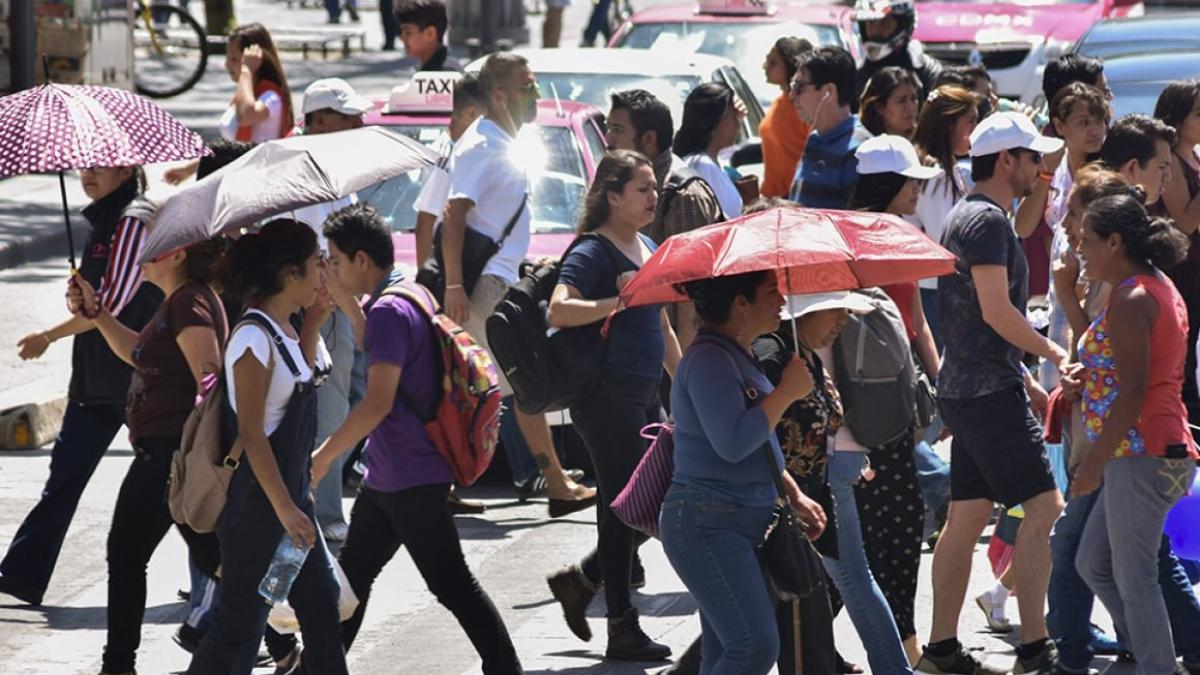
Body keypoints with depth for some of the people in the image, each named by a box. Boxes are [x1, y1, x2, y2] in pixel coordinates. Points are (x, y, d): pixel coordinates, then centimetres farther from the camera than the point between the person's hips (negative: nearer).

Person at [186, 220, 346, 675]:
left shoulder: (283, 332, 7)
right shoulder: (254, 338, -19)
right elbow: (251, 434, -21)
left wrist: (315, 321, 11)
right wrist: (285, 509, -21)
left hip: (291, 493, 10)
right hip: (258, 501, -10)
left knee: (321, 607, 14)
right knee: (241, 622, -4)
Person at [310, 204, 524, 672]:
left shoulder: (389, 312, -20)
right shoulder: (410, 298, 10)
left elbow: (378, 402, -26)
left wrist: (324, 456, -20)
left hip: (411, 479, -10)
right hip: (386, 477, 10)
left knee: (451, 583, -6)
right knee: (352, 575, 16)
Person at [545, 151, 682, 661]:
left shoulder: (649, 249, 16)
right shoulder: (594, 252, -11)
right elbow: (559, 311, -26)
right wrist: (616, 302, -36)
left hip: (644, 395, 9)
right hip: (607, 394, -9)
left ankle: (579, 581, 25)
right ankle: (623, 629, 1)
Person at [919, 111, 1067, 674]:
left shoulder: (967, 216, 19)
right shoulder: (987, 220, -13)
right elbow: (997, 310, -20)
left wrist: (1025, 379, 23)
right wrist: (1054, 354, -11)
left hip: (966, 389, 10)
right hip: (989, 392, -10)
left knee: (968, 515, 10)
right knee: (1043, 506, -11)